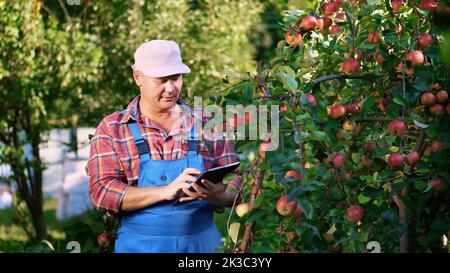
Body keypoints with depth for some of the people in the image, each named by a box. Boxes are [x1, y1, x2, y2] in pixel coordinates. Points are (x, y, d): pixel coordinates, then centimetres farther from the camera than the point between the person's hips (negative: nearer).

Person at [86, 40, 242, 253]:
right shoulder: (111, 129, -1)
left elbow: (236, 183, 5)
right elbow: (102, 191, -12)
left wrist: (214, 194, -19)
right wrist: (166, 191, -24)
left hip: (203, 243, 2)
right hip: (140, 245, -2)